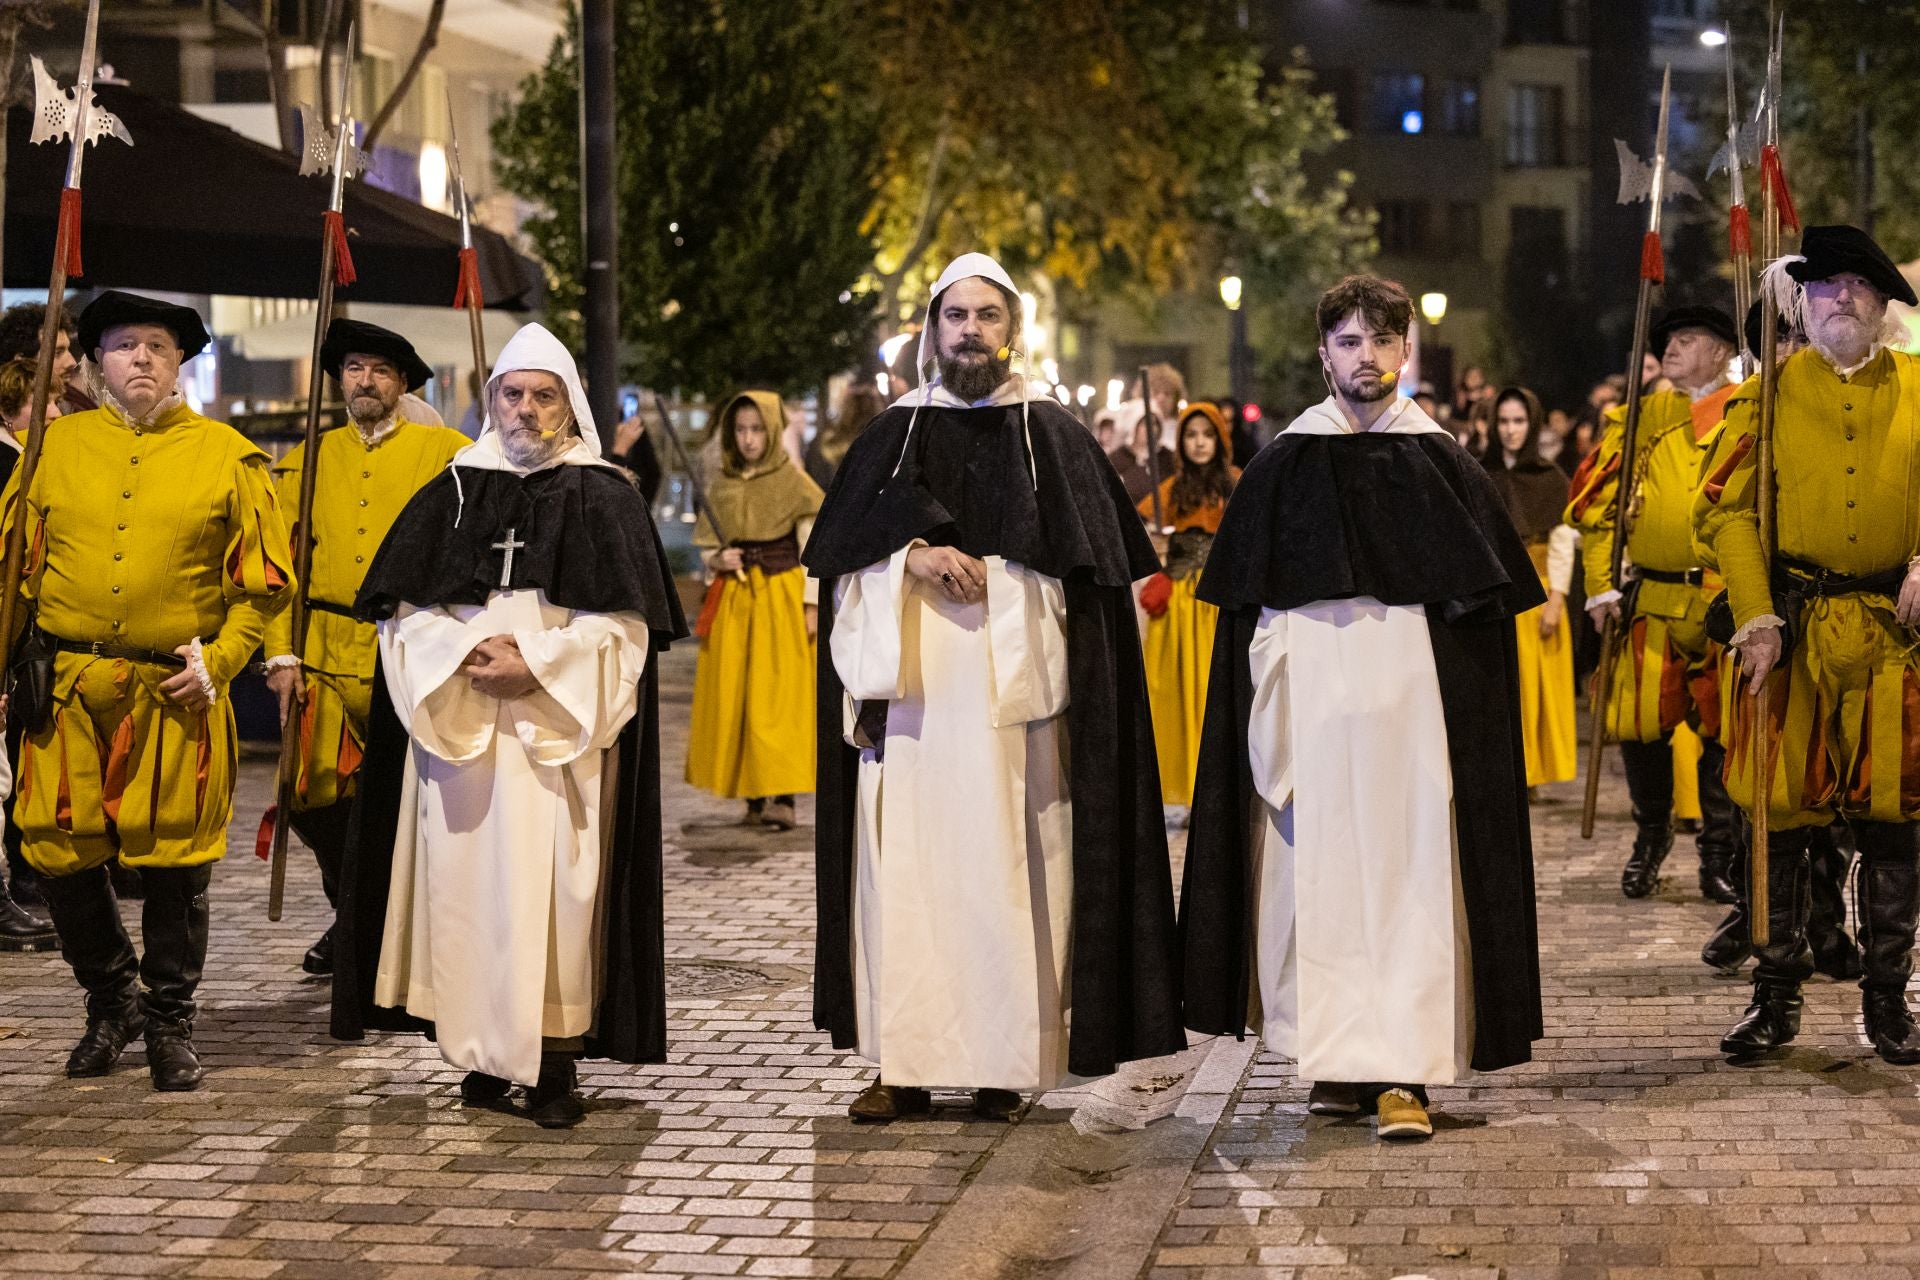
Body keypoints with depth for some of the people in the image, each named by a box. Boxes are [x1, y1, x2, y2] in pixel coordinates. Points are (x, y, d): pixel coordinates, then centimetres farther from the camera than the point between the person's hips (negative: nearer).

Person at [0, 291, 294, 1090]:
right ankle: (111, 999, 26)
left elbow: (265, 581, 5)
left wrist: (219, 660, -7)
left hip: (174, 695, -2)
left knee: (174, 861, 1)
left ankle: (169, 1022, 17)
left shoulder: (226, 457, 3)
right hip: (67, 693, 2)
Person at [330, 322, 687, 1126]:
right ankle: (485, 1052, 6)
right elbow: (406, 609, 8)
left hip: (561, 731, -2)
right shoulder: (453, 494, 11)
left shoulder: (604, 499, 4)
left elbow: (623, 626, -3)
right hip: (458, 725, 3)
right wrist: (466, 654, -9)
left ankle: (555, 1062, -5)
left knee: (552, 885, -8)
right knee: (468, 878, -1)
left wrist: (535, 663, -13)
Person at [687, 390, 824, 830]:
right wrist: (717, 561, -9)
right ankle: (753, 796, 5)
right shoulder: (721, 486, 10)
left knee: (780, 695, -10)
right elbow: (705, 549, 13)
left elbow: (812, 551, -1)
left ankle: (783, 796, -12)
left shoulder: (794, 483, -1)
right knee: (734, 697, 1)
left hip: (782, 599, -4)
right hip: (732, 601, 4)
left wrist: (811, 606, -8)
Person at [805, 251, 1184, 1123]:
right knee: (906, 862, -4)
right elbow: (842, 546, 6)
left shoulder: (1050, 435, 10)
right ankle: (905, 1062, -1)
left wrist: (984, 572, -7)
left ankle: (1004, 1061, -1)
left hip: (1011, 686, -1)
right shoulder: (894, 434, 15)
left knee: (1005, 865, -5)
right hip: (913, 686, 2)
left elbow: (1086, 562, 4)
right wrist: (913, 555, -11)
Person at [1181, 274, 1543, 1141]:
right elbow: (1245, 599, 10)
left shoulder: (1440, 462, 7)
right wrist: (1269, 700, 2)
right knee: (1318, 871, 0)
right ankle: (1335, 1061, 9)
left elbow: (1482, 600, 6)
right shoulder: (1285, 463, 9)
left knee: (1407, 874, -8)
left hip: (1410, 702, -1)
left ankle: (1401, 1072, -10)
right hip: (1310, 701, 1)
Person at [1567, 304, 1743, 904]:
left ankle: (1720, 854, 13)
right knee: (1641, 722, -2)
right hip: (1652, 600, 2)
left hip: (1729, 600, -1)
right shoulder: (1640, 419, 10)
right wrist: (1600, 586, 2)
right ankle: (1651, 833, 20)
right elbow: (1595, 504, 10)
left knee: (1725, 727, 1)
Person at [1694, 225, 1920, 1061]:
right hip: (1793, 632, 0)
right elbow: (1724, 509, 2)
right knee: (1779, 812, 1)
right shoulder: (1770, 394, 6)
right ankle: (1776, 996, 12)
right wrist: (1754, 620, -7)